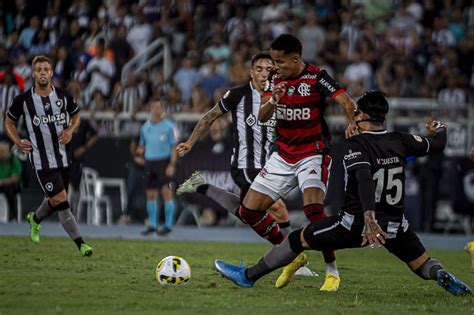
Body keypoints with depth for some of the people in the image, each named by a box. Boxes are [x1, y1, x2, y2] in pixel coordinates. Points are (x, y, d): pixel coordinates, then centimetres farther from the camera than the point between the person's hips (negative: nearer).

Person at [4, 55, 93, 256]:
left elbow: (75, 116, 16)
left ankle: (35, 219, 47)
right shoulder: (23, 100, -9)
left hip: (62, 156, 4)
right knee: (60, 200, -12)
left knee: (55, 200, 15)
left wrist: (70, 130, -5)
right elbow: (9, 122, 8)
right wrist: (18, 142, -8)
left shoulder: (63, 96, -2)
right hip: (42, 161, -4)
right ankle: (80, 244, -9)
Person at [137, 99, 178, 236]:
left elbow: (174, 147, -4)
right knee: (150, 194, 5)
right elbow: (142, 146, 21)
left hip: (164, 162, -5)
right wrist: (139, 153, -1)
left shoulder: (168, 126, -2)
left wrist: (172, 165, -12)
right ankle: (153, 225, 12)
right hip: (149, 162, 5)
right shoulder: (145, 127, 12)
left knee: (167, 193, -10)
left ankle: (168, 225, -8)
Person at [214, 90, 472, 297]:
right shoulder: (400, 141, 2)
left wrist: (369, 217, -42)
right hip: (394, 226, 4)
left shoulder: (356, 145, -13)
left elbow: (364, 178, -30)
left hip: (356, 223, -4)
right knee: (423, 264, 17)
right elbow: (437, 145, 17)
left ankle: (249, 276, 15)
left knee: (298, 240, 9)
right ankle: (442, 276, -19)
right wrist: (439, 130, 42)